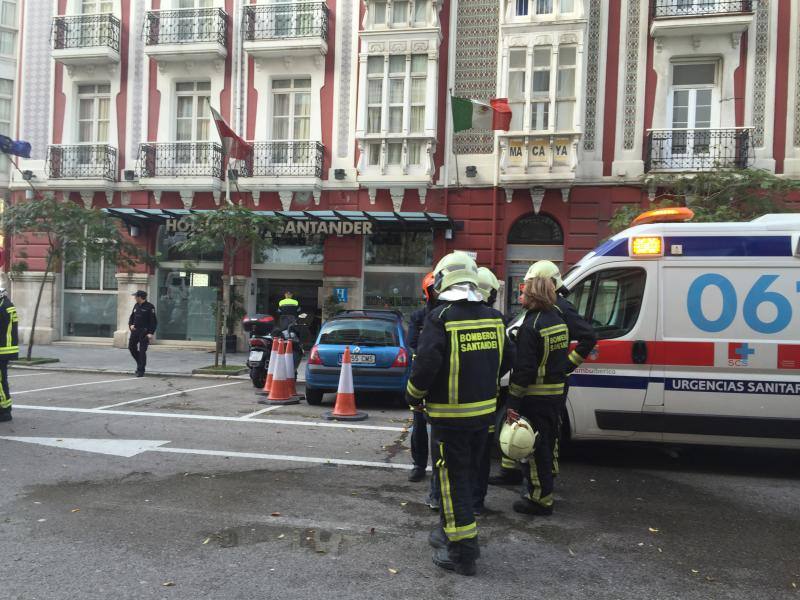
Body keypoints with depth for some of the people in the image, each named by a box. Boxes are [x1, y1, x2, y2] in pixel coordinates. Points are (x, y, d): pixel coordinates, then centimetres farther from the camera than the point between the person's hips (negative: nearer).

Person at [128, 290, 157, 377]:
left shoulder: (150, 307, -9)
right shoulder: (136, 306, 12)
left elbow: (153, 321, -11)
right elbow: (132, 317, 21)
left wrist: (151, 333, -18)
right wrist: (130, 325, 0)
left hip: (144, 332, -7)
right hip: (135, 330, 7)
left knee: (142, 351, -5)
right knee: (131, 347, 8)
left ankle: (141, 371, 1)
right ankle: (140, 363, 28)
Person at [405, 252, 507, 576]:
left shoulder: (440, 318, -17)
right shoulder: (493, 318, 3)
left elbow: (426, 365, -22)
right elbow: (503, 361, 12)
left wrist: (413, 395, -4)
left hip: (450, 415, -7)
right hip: (484, 412, 7)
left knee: (453, 480, 2)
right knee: (467, 475, 20)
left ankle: (462, 552, 7)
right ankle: (449, 531, 35)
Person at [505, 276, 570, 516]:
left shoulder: (531, 327, -19)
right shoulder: (558, 321, 9)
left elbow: (523, 369, -23)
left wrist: (512, 403, -19)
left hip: (535, 396, -9)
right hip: (555, 393, 9)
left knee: (534, 446, 0)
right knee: (546, 443, 20)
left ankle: (540, 498, 7)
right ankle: (544, 488, 34)